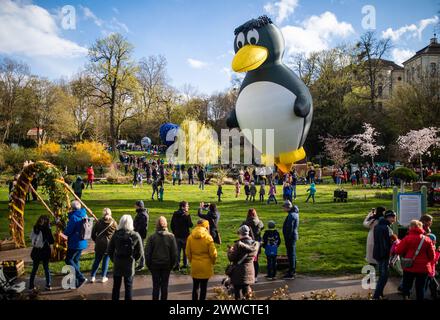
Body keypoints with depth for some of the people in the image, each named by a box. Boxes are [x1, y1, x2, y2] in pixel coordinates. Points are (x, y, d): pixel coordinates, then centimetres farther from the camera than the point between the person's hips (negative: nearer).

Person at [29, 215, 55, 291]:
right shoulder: (47, 229, -13)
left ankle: (31, 286, 17)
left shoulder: (35, 228, -3)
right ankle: (48, 285, 9)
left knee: (34, 269, 13)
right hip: (45, 251, -3)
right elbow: (52, 241, -11)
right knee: (46, 268, 9)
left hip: (36, 252, 3)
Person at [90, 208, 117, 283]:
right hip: (109, 244, -1)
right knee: (106, 260, 8)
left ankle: (93, 277, 10)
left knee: (97, 260, 11)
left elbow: (93, 234, 3)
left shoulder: (99, 222, 0)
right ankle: (104, 277, 11)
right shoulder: (113, 223, -2)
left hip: (99, 244, 1)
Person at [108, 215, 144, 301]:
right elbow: (140, 252, -7)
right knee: (128, 287, 10)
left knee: (116, 286, 15)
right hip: (129, 265, -1)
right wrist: (133, 260, 8)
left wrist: (114, 260, 11)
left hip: (117, 264, 1)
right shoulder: (135, 235, -11)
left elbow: (110, 250, -3)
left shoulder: (116, 234, -8)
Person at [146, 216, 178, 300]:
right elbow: (174, 253, -4)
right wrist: (172, 264, 7)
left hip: (155, 265, -1)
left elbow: (147, 253, -6)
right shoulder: (171, 236, -7)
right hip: (167, 265, 1)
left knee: (156, 285, 9)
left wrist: (149, 265, 5)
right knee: (164, 285, 10)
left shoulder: (152, 237, -10)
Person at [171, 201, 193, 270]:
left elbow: (172, 225, 8)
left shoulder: (175, 214, 3)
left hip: (177, 235, 4)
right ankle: (185, 264, 18)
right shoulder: (186, 215, -15)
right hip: (185, 236, -4)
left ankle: (177, 264, 0)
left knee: (177, 251, 7)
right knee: (185, 250, 11)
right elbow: (190, 225, -14)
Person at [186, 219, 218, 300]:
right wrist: (213, 262, 8)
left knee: (195, 286, 15)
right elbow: (213, 253, -9)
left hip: (195, 265, 3)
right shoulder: (208, 237, -12)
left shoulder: (190, 237, -3)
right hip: (206, 266, -2)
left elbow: (188, 252, 2)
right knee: (204, 287, 8)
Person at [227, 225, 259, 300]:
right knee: (246, 290, 18)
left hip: (238, 272, -5)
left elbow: (231, 258, -14)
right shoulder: (255, 244, -1)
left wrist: (230, 250, 5)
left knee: (238, 292, 3)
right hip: (249, 271, 5)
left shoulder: (238, 244, -17)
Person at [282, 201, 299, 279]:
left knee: (291, 255, -6)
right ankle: (293, 271, 30)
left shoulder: (291, 215, -22)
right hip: (294, 236, 10)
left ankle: (291, 274, -1)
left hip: (290, 237, -10)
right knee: (293, 254, 18)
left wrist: (287, 238, -18)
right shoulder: (295, 213, 11)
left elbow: (289, 228, -23)